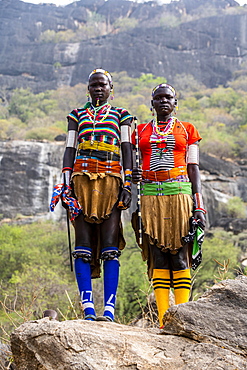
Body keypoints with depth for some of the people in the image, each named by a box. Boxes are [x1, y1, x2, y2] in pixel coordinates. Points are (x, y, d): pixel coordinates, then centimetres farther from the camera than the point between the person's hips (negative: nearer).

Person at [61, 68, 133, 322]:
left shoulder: (120, 115, 19)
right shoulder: (77, 115, 22)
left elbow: (126, 149, 8)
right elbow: (69, 149, 14)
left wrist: (127, 184, -5)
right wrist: (66, 184, 1)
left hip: (110, 180, -1)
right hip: (82, 179, 2)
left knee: (110, 246, -9)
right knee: (83, 245, -6)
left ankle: (109, 308, -11)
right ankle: (88, 308, -6)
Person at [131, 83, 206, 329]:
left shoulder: (187, 130, 13)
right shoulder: (140, 131, 17)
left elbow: (193, 170, 8)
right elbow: (133, 170, 16)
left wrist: (199, 207, -2)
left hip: (179, 195, -1)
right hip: (150, 196, 2)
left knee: (179, 257, -7)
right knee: (158, 258, -3)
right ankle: (163, 320, 0)